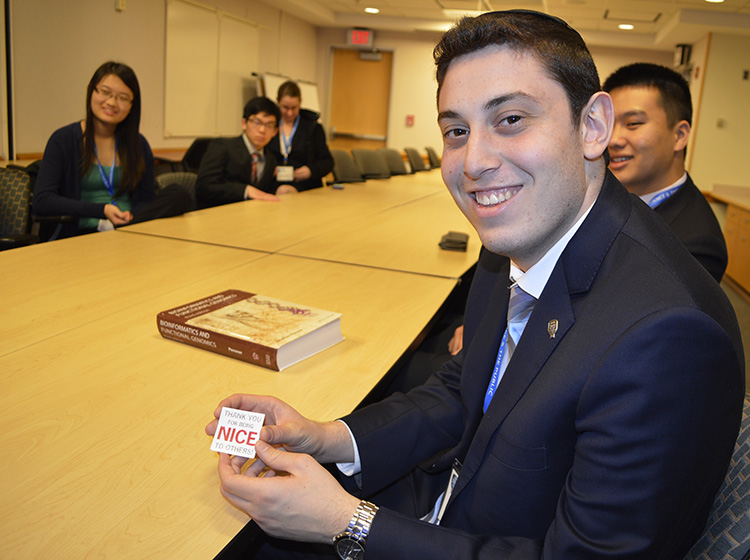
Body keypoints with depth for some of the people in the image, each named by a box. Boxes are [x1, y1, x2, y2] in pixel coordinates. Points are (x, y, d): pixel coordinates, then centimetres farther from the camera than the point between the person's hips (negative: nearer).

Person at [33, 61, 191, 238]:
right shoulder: (63, 140, 4)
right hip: (83, 233, -5)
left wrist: (131, 215, -13)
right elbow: (41, 201, -6)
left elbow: (147, 199, 12)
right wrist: (102, 210, -16)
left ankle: (110, 229, -28)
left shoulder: (138, 144, 15)